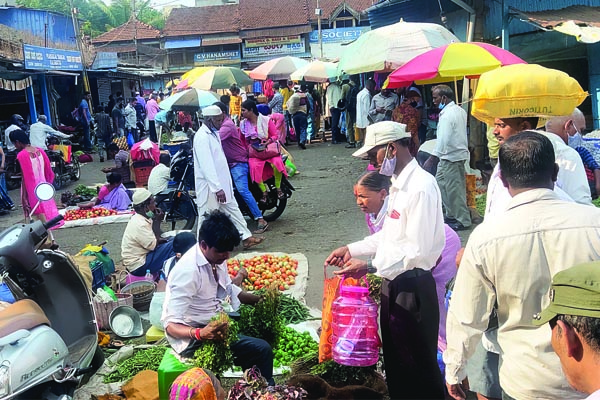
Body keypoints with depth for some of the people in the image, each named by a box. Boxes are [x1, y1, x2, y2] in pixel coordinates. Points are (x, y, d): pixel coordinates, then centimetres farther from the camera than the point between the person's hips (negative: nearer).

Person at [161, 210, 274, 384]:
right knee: (261, 350, -22)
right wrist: (200, 333, -42)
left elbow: (228, 289, 18)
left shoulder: (216, 257, -1)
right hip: (193, 338, -9)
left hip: (215, 324, 9)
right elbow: (171, 325, -25)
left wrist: (259, 300, 4)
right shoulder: (188, 271, -26)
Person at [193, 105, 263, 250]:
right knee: (207, 216, 1)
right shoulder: (202, 137, -20)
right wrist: (217, 188, -28)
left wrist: (222, 186, 18)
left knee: (233, 209, 13)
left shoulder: (214, 133, 11)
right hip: (208, 185, -10)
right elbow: (206, 165, -26)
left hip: (220, 182, 10)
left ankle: (246, 237, 20)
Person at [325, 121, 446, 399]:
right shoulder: (399, 184, 9)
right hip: (393, 282, 10)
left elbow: (419, 250, -25)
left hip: (412, 287, -10)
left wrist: (371, 266, -24)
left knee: (418, 364, 5)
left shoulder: (421, 186, -21)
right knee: (394, 356, 22)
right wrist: (352, 249, 13)